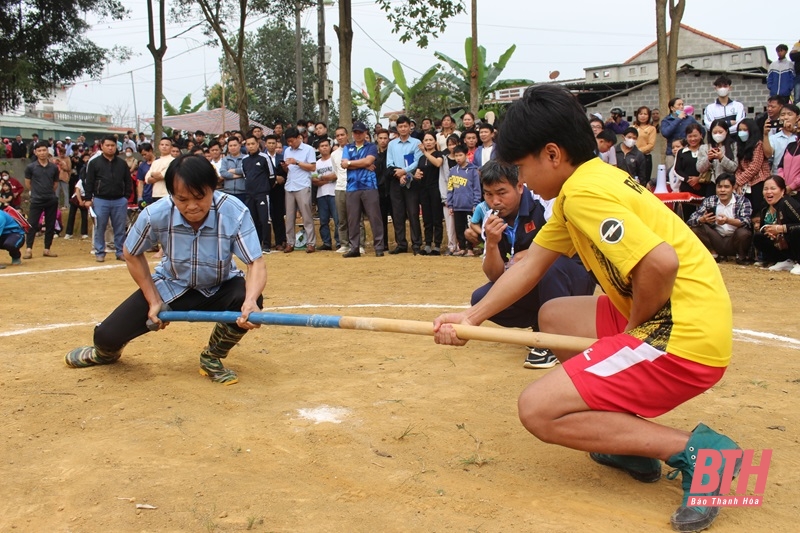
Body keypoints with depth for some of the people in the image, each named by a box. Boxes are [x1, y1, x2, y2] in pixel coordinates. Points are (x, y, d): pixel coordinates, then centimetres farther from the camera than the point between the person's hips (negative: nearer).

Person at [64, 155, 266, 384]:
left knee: (249, 301, -34)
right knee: (107, 335, -9)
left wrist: (250, 301, -51)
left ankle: (212, 358, -2)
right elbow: (132, 255, -5)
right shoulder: (155, 215, -25)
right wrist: (153, 300, -9)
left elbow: (256, 263, -30)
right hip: (170, 287, 1)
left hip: (220, 288, -1)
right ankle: (107, 351, 36)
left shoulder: (235, 213, -30)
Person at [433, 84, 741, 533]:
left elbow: (661, 262, -31)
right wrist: (472, 317, 7)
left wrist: (633, 327, -12)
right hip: (655, 319, 10)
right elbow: (531, 264, 15)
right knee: (554, 316, 25)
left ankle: (692, 450, -8)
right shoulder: (585, 183, 13)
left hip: (685, 335, -10)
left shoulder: (585, 190, -18)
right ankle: (630, 438, 19)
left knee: (538, 410, -9)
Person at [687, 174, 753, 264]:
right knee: (695, 228, -17)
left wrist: (728, 220, -40)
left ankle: (741, 256, 0)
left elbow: (746, 222, -22)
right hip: (716, 239, 2)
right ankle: (713, 254, 3)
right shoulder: (709, 201, 1)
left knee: (743, 233, -33)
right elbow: (692, 219, -7)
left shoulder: (742, 201, -5)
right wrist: (702, 219, -31)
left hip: (734, 241, -2)